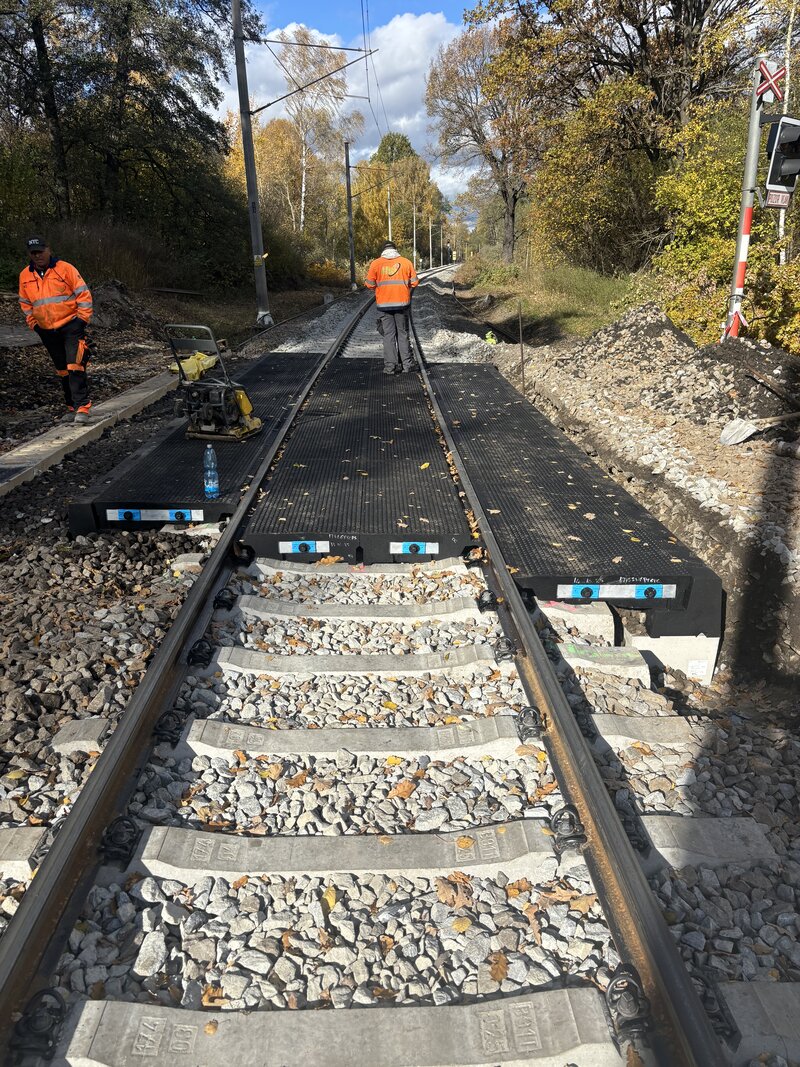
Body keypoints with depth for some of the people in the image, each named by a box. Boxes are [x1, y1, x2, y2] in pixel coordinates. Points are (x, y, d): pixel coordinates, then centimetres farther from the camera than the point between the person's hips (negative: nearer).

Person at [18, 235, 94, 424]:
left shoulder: (65, 268, -6)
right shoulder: (25, 275, 7)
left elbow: (83, 293, -5)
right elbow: (25, 303, 18)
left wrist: (82, 318, -8)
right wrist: (33, 323, 10)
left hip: (71, 325, -5)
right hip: (47, 331, 5)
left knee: (75, 366, -16)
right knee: (62, 370, 12)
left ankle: (82, 407, -17)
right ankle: (71, 406, 21)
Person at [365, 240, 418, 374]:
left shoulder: (376, 263, -1)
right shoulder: (406, 262, 2)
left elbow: (369, 284, -2)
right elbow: (414, 282, 1)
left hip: (384, 304, -1)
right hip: (402, 303, 1)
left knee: (388, 334, 4)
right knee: (403, 333, 11)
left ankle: (390, 366, 1)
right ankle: (407, 363, 12)